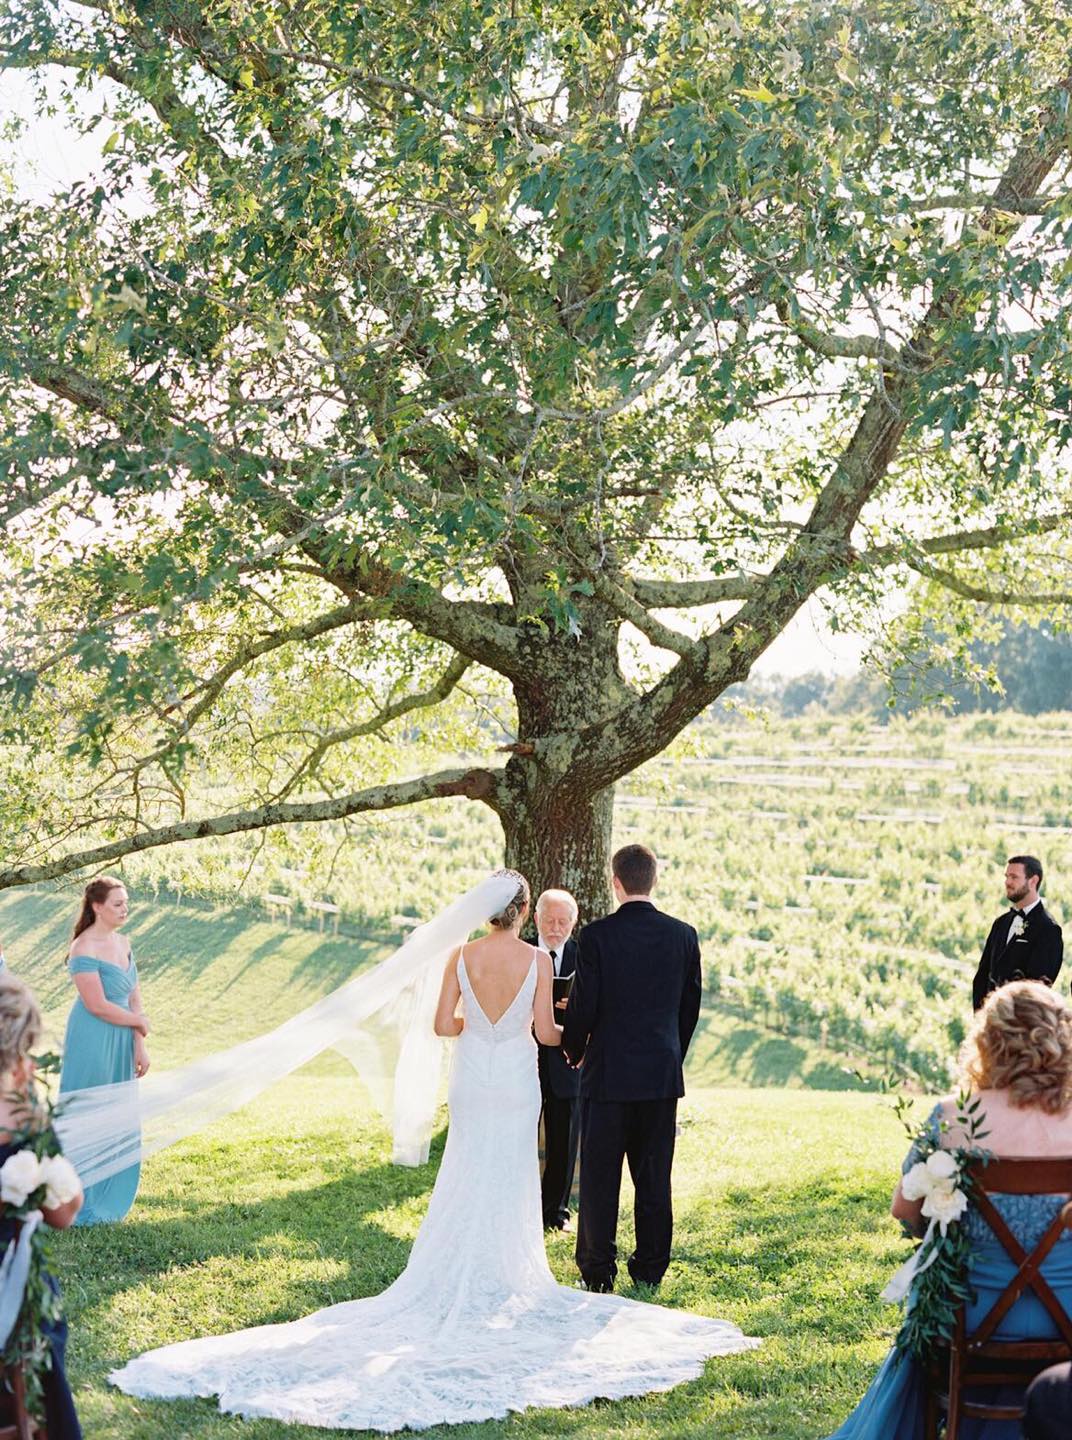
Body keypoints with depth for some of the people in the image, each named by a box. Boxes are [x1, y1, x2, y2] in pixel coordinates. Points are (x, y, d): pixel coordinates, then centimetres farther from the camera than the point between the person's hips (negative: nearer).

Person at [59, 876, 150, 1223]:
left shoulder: (123, 943, 9)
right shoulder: (85, 949, -16)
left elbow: (134, 998, 9)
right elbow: (97, 1005, -19)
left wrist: (139, 1047, 3)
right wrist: (138, 1021, -6)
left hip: (121, 1041, 8)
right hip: (93, 1043, -8)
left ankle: (106, 1200, 22)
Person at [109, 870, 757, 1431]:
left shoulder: (462, 955, -4)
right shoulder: (537, 959, -10)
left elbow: (442, 1024, -3)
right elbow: (545, 1030, -11)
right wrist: (574, 1033, 11)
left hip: (471, 1076, 2)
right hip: (517, 1079, -2)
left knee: (468, 1174, 13)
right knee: (511, 1177, 9)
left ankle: (457, 1275, 15)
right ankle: (501, 1274, 14)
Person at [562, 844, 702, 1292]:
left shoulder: (597, 936, -12)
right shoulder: (683, 935, 0)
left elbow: (582, 1006, -9)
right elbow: (690, 1005, 7)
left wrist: (573, 1049, 9)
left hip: (608, 1072, -3)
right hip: (663, 1076, 3)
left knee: (600, 1176, 6)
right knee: (654, 1177, 10)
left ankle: (597, 1272, 9)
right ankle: (650, 1270, 16)